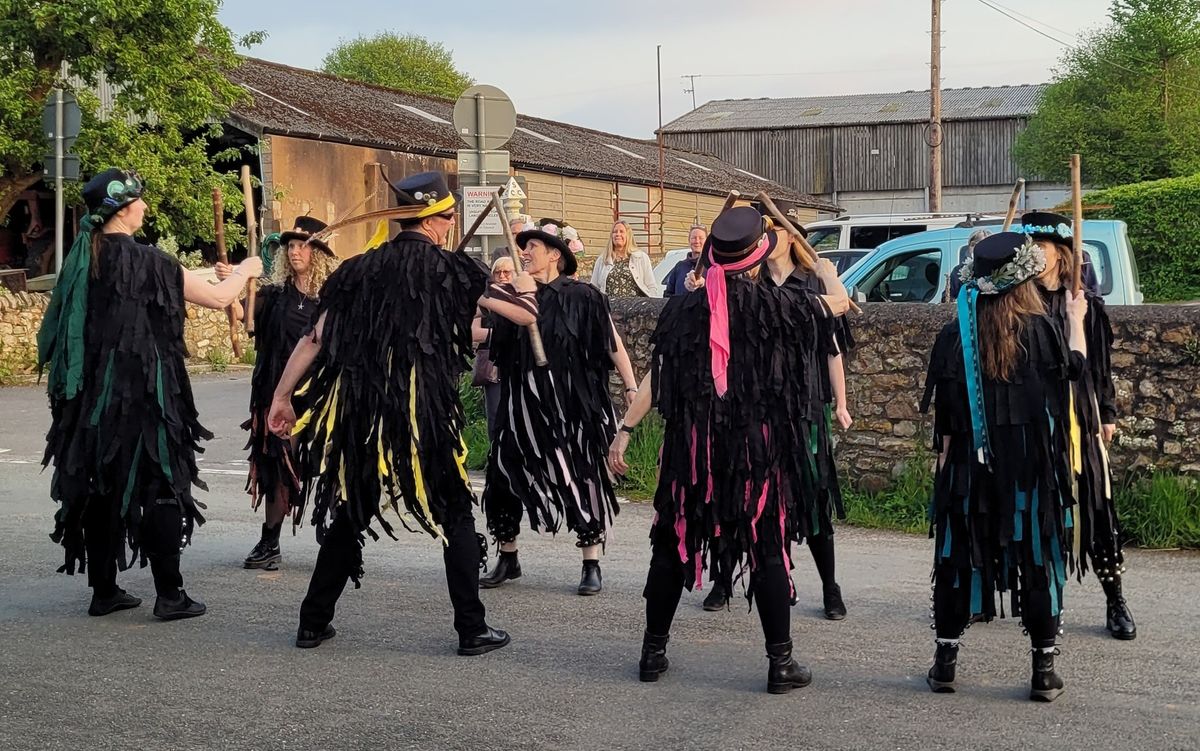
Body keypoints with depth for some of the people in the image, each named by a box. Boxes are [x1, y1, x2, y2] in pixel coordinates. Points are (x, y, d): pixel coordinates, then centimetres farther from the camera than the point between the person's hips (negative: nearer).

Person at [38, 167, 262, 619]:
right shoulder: (146, 261, -13)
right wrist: (244, 271, 12)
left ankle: (104, 590, 18)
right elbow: (219, 298, -7)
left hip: (91, 393, 6)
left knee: (100, 486, 12)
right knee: (160, 488, 2)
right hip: (143, 392, -6)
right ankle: (169, 595, 4)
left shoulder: (81, 259, 5)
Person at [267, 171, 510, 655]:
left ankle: (313, 623, 20)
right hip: (423, 413, -4)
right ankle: (472, 630, 7)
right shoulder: (451, 271, 0)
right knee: (455, 514, 9)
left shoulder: (360, 270, 8)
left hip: (357, 414, 4)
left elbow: (315, 339, 6)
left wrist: (281, 396, 11)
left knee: (349, 514, 16)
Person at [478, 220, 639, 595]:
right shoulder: (518, 296, 9)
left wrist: (631, 386, -9)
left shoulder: (582, 296, -2)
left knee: (581, 478, 0)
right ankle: (508, 559, 20)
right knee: (505, 476, 4)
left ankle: (591, 565, 12)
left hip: (571, 402, -4)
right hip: (523, 404, 4)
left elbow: (613, 343, -1)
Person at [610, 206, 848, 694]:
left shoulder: (684, 309, 1)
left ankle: (654, 652, 20)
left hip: (691, 444, 2)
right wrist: (827, 273, 33)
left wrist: (625, 430, 3)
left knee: (674, 543, 12)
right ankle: (780, 663, 7)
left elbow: (656, 377, -1)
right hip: (758, 445, -2)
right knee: (768, 548, 5)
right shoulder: (776, 303, -3)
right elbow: (839, 303, 13)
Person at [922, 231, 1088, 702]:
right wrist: (1076, 320, 29)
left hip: (969, 467, 2)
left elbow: (944, 414, 0)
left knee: (959, 560, 11)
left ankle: (946, 662, 17)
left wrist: (945, 463, 11)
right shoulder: (1038, 329, -8)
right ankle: (1044, 671, 12)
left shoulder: (954, 335, -3)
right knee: (1038, 562, 7)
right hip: (1031, 468, -1)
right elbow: (1075, 364, 12)